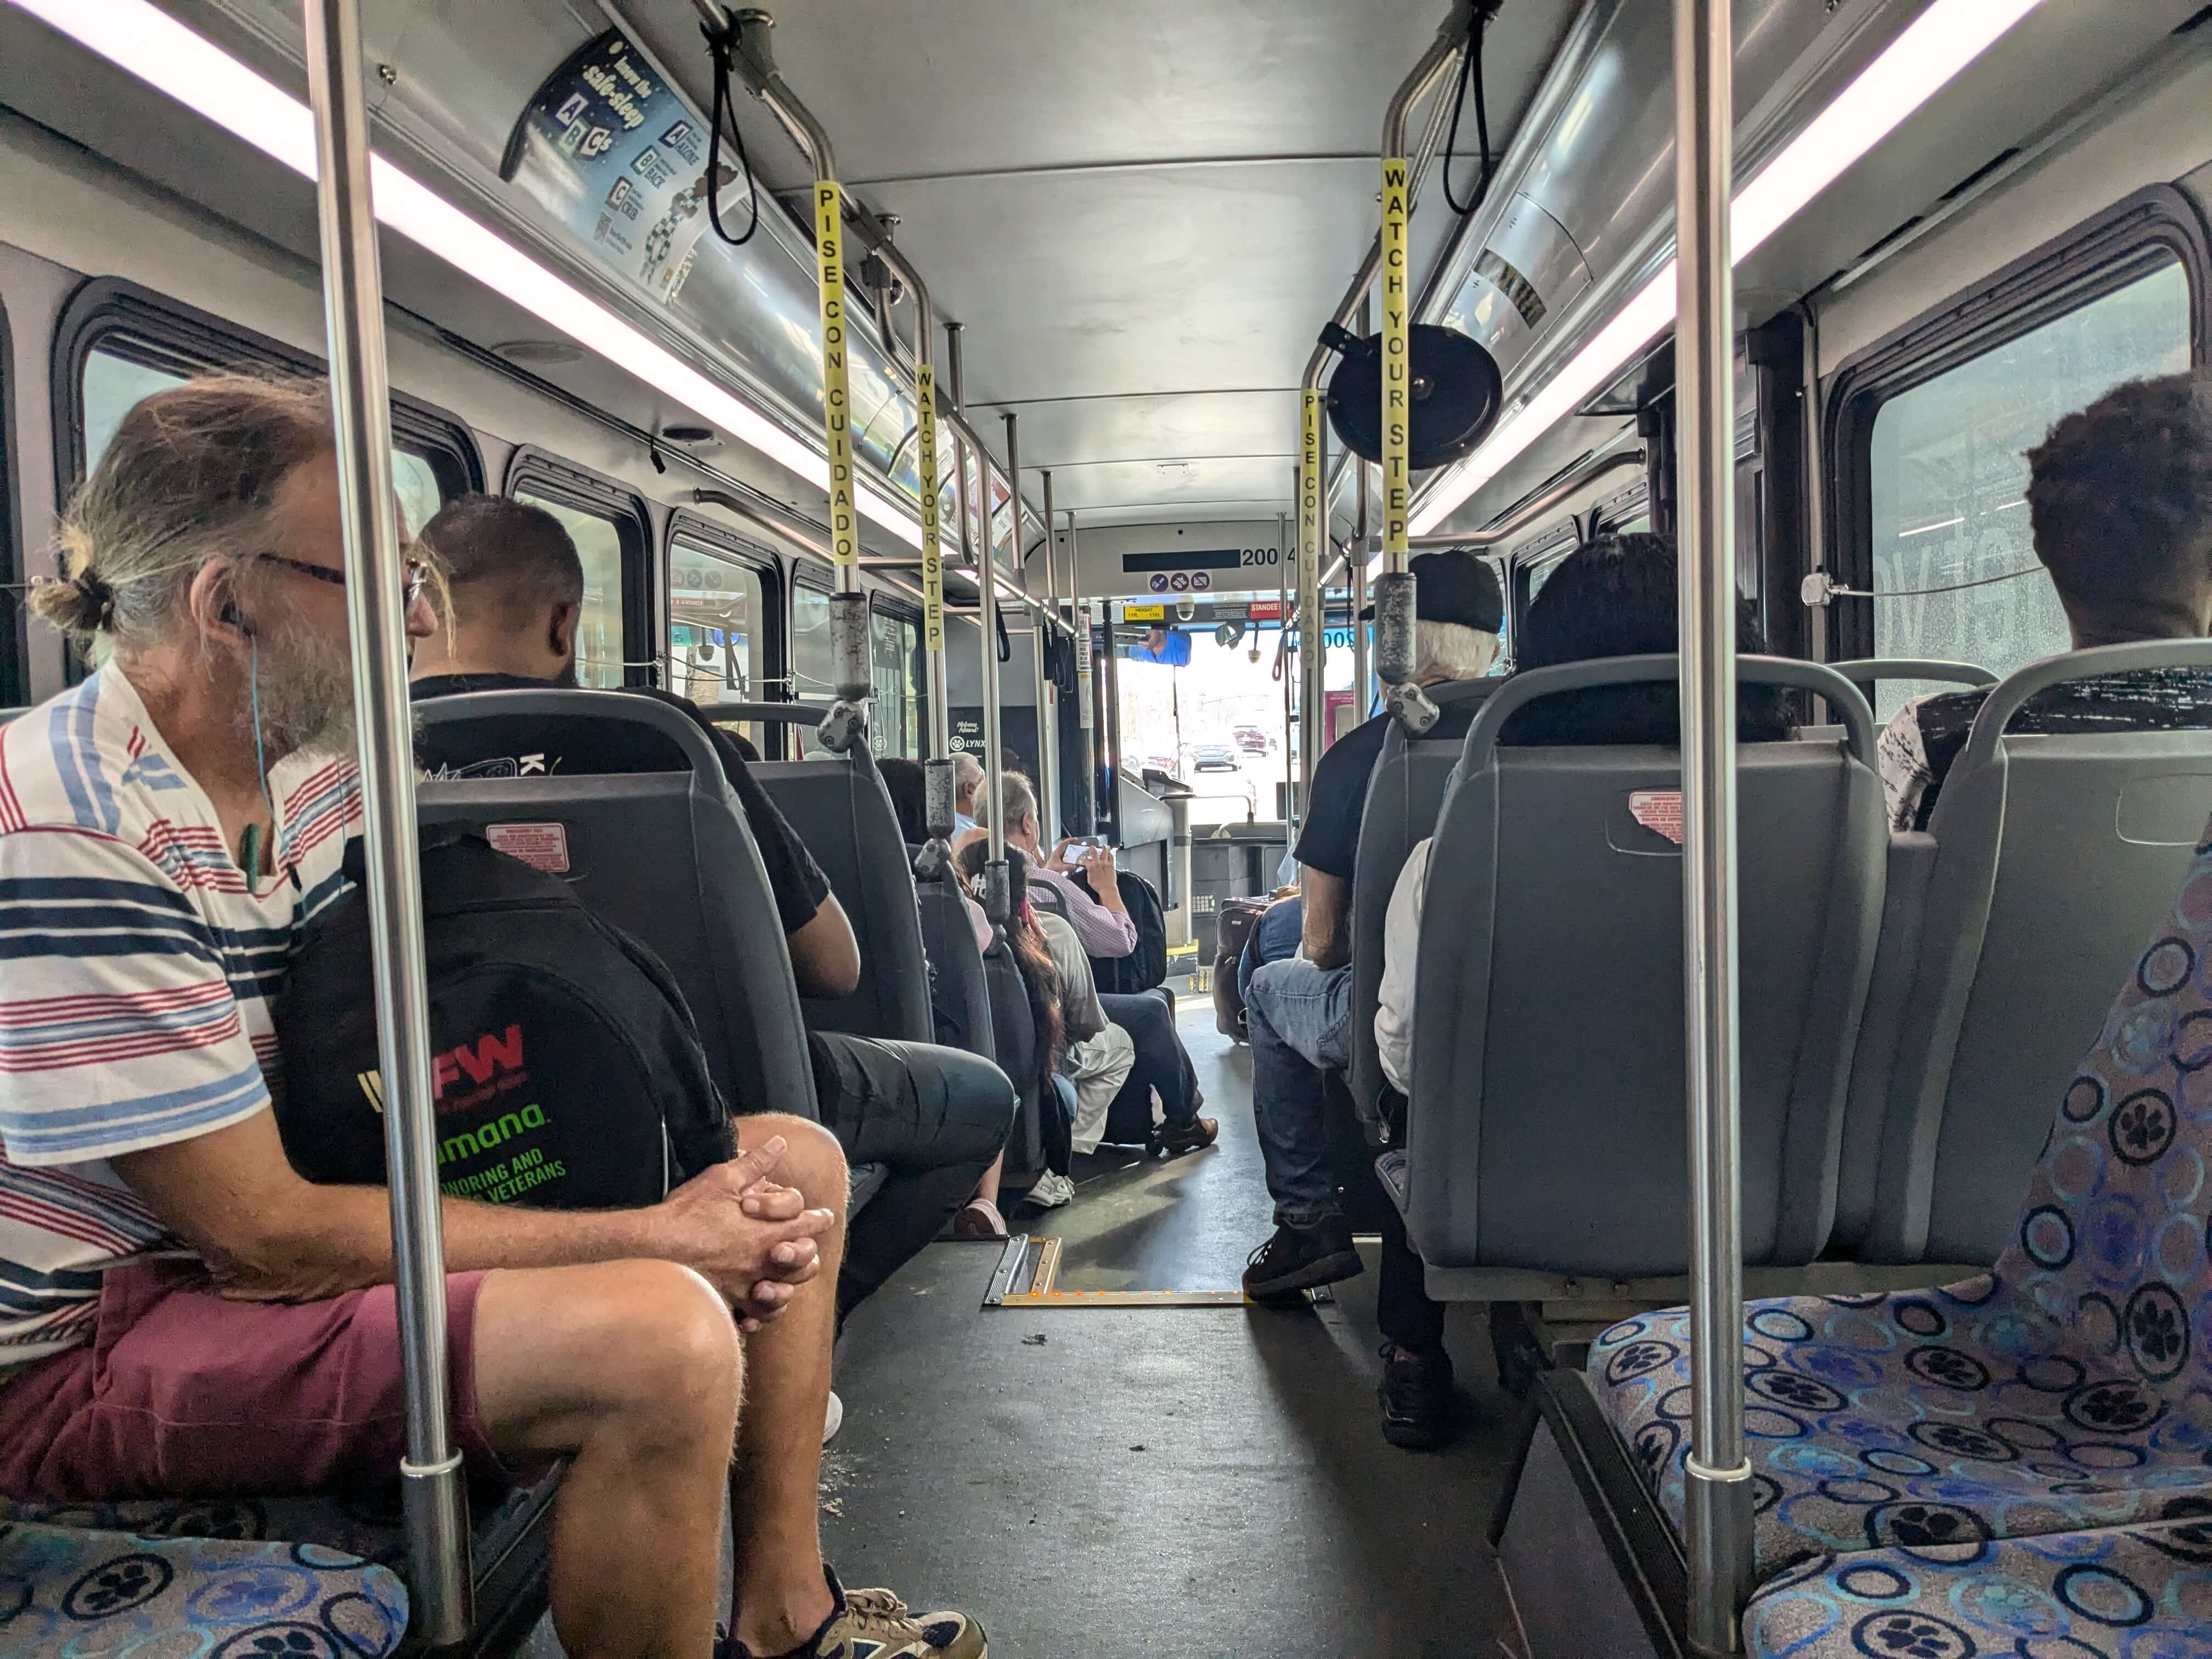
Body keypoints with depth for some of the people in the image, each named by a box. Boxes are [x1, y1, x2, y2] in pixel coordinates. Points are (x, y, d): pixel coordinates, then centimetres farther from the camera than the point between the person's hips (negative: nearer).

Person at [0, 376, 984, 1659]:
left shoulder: (330, 765, 2)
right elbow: (263, 1238, -24)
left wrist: (706, 1205, -12)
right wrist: (647, 1239, -19)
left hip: (281, 1235, 9)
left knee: (793, 1162, 4)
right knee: (657, 1334, -34)